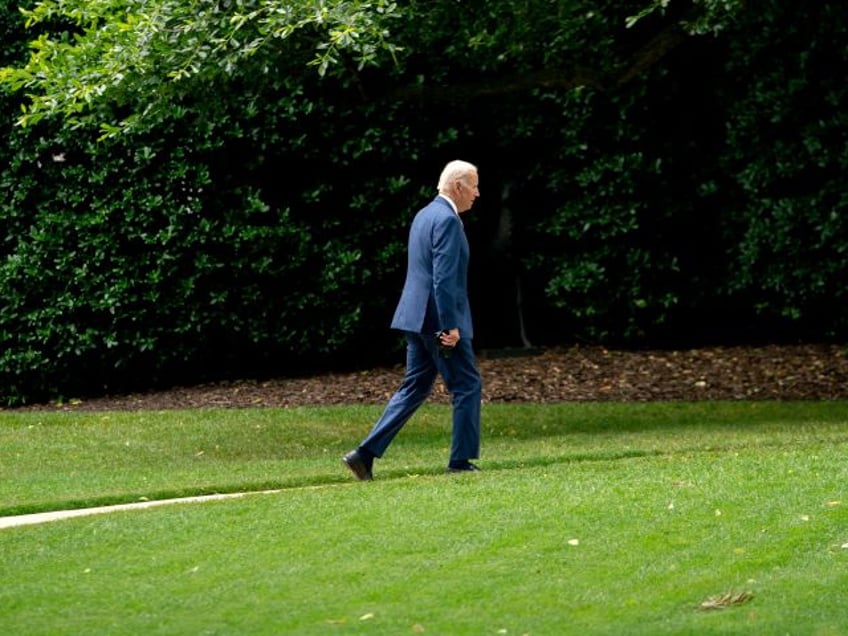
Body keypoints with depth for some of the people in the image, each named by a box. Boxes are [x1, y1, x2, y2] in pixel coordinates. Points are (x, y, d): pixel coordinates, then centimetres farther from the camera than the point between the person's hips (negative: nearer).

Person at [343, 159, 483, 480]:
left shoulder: (424, 215, 16)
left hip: (417, 319, 9)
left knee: (414, 388, 11)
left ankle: (366, 453, 6)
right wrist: (450, 326, -22)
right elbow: (444, 277, -21)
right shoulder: (447, 220, -14)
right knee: (467, 385, 2)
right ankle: (461, 460, 5)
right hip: (439, 320, -9)